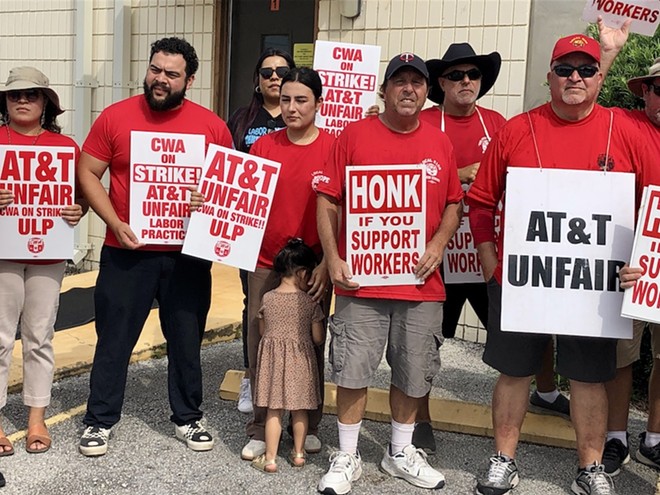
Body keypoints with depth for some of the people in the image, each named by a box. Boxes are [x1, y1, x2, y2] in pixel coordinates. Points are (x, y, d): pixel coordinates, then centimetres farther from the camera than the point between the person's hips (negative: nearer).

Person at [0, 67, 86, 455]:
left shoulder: (66, 146, 6)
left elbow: (82, 193, 10)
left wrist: (78, 211, -12)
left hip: (48, 255, 2)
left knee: (40, 337, 10)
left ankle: (37, 417, 21)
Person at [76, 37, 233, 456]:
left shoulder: (212, 126, 1)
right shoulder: (116, 117, -2)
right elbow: (88, 174, 1)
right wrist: (115, 223, -11)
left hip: (188, 254, 1)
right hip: (127, 252, -1)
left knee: (187, 339, 13)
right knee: (114, 338, 9)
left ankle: (188, 418, 30)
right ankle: (100, 420, 26)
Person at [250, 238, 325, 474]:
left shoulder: (267, 298, -3)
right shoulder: (310, 302, -10)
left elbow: (262, 331, 7)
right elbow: (318, 339, -7)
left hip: (272, 357, 1)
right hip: (300, 359, -1)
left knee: (273, 410, 7)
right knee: (299, 409, 14)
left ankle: (270, 458, 10)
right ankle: (298, 453, 25)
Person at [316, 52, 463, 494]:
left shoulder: (440, 142, 9)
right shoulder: (355, 135, 0)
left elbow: (454, 204, 14)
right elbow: (328, 201, -1)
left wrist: (438, 244, -4)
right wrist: (333, 259, -9)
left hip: (422, 281, 3)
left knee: (413, 373, 12)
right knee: (353, 370, 3)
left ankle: (401, 453, 31)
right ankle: (348, 457, 21)